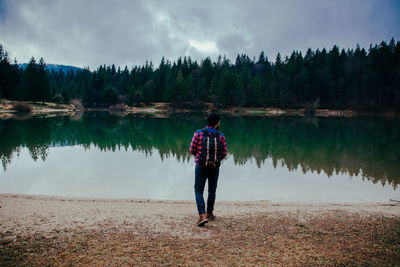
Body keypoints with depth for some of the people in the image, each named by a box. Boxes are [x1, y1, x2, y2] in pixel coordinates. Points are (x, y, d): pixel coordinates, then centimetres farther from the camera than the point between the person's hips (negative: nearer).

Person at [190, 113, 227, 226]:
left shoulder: (198, 133, -6)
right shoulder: (221, 136, -3)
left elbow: (192, 150, -3)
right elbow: (223, 154, 1)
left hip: (201, 166, -2)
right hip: (215, 167, 2)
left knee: (199, 191, 4)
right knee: (212, 190, 20)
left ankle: (202, 216, -10)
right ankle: (209, 213, 30)